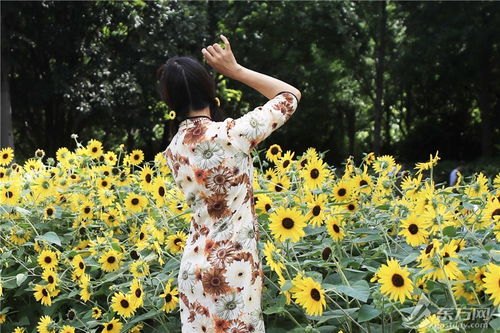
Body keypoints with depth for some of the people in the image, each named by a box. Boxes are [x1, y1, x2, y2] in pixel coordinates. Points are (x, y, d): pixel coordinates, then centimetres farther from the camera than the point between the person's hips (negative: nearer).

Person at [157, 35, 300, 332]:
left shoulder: (173, 150, 3)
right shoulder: (232, 134, -14)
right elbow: (291, 95, -4)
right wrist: (234, 70, -1)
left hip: (195, 265, 6)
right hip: (233, 266, -6)